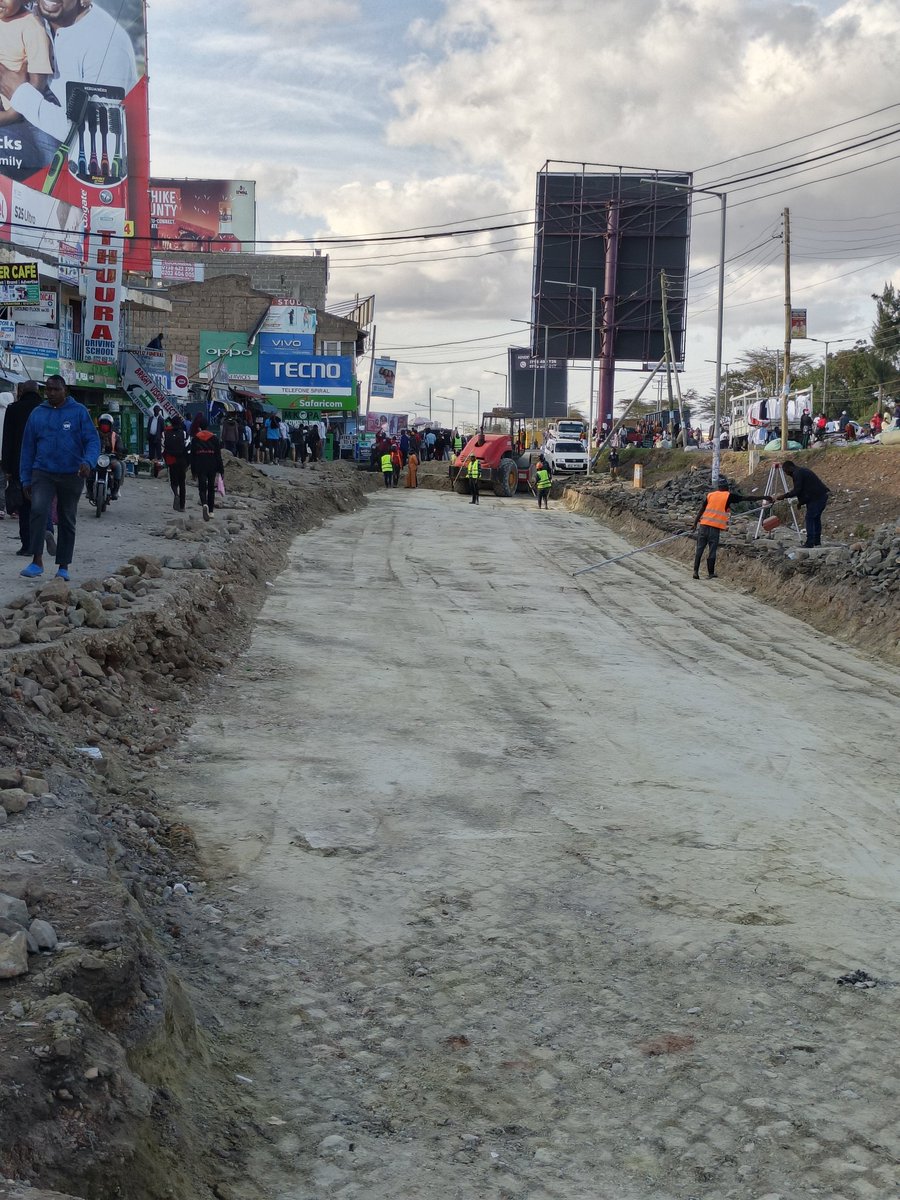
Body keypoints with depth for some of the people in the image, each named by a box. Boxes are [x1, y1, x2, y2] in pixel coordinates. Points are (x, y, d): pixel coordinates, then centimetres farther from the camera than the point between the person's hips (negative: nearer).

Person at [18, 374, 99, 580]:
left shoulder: (79, 412, -1)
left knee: (67, 521, 8)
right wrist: (25, 479, 7)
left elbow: (92, 440, -6)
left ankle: (63, 567, 19)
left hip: (72, 475, -1)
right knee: (38, 510, -22)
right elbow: (28, 448, 10)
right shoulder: (38, 414, 7)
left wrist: (88, 462, -25)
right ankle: (37, 561, -20)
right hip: (43, 473, 1)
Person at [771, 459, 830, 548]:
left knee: (810, 518, -7)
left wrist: (783, 496, -11)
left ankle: (809, 543, -10)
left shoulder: (797, 473, -12)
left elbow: (797, 490, -17)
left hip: (817, 497, -10)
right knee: (816, 517, 17)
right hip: (823, 495, 10)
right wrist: (801, 501, 22)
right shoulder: (802, 470, 20)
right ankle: (817, 541, 22)